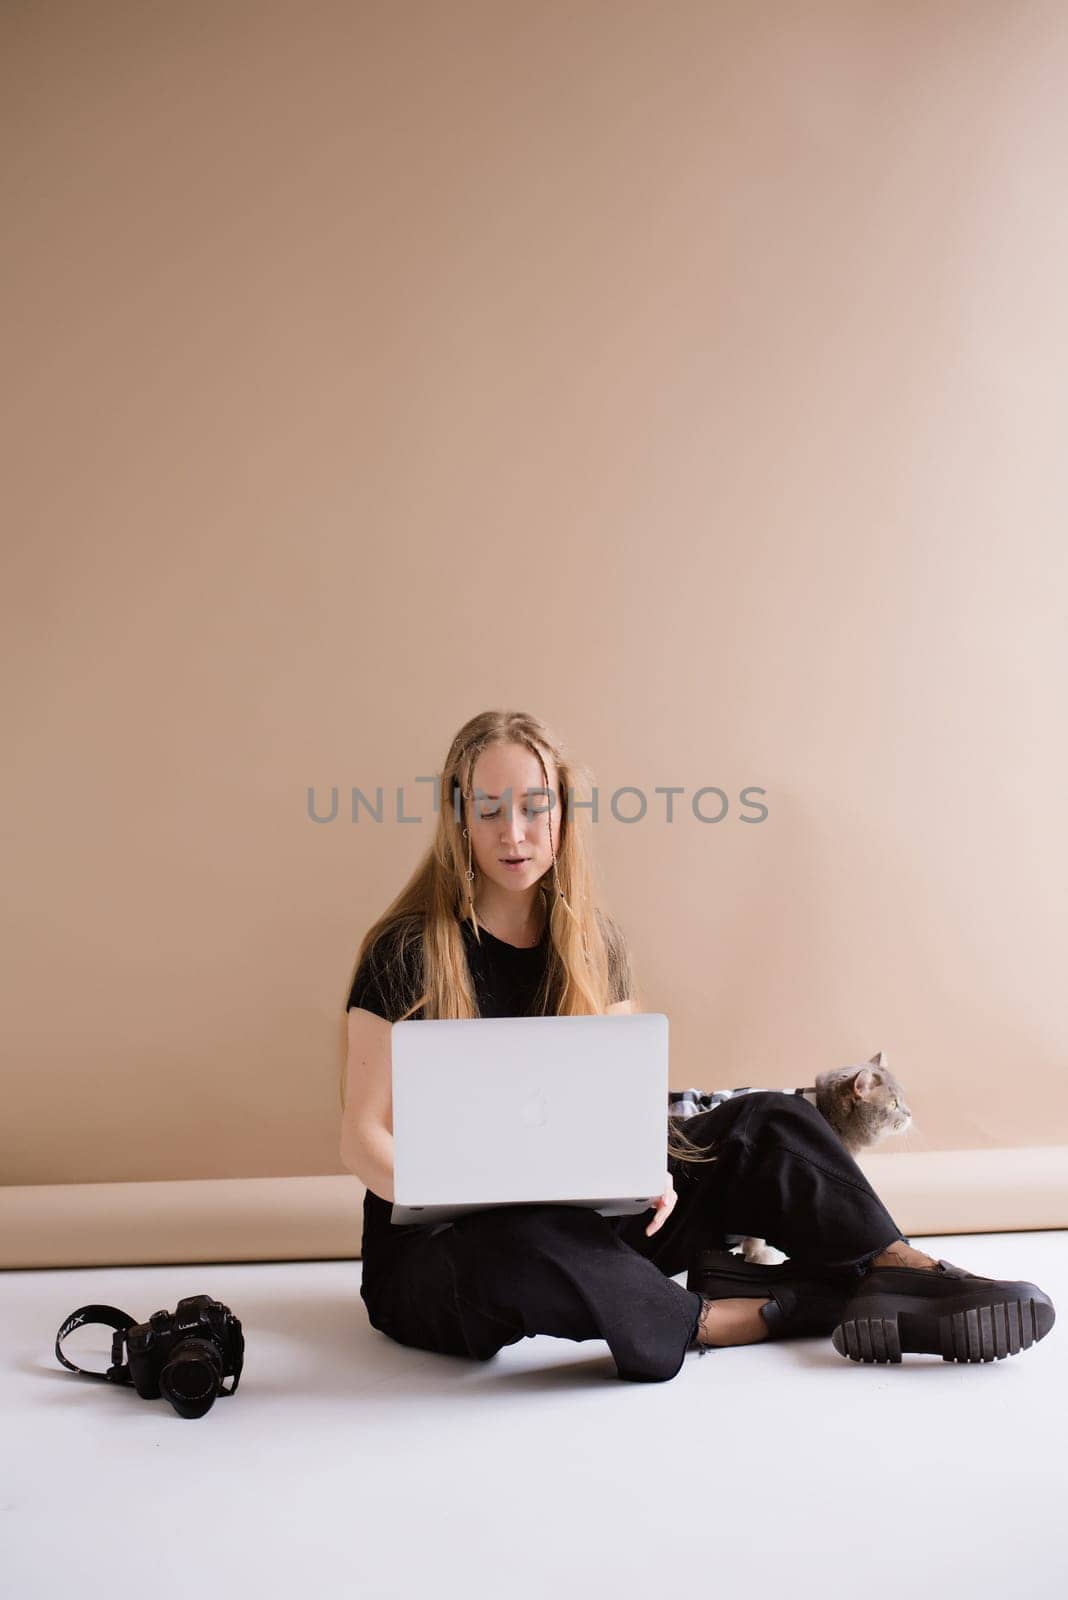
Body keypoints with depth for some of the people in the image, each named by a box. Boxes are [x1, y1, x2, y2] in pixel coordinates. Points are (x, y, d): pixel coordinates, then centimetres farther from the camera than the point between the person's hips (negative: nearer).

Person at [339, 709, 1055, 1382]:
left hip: (576, 1217, 5)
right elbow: (363, 1136, -13)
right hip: (438, 1255, -5)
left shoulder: (596, 943, 4)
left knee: (766, 1123, -9)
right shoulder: (408, 952, -12)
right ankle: (776, 1310, -24)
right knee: (521, 1249, -40)